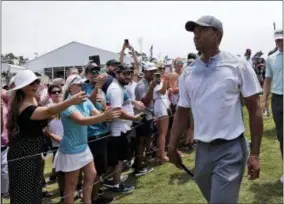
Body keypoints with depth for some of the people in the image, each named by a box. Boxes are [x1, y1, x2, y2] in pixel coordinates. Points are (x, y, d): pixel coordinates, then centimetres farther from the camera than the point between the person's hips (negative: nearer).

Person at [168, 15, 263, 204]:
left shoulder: (238, 65, -7)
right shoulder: (189, 72, 4)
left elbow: (255, 108, -6)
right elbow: (182, 112, 10)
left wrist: (255, 154, -9)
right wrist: (172, 146, 6)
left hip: (231, 149, -4)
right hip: (203, 149, 5)